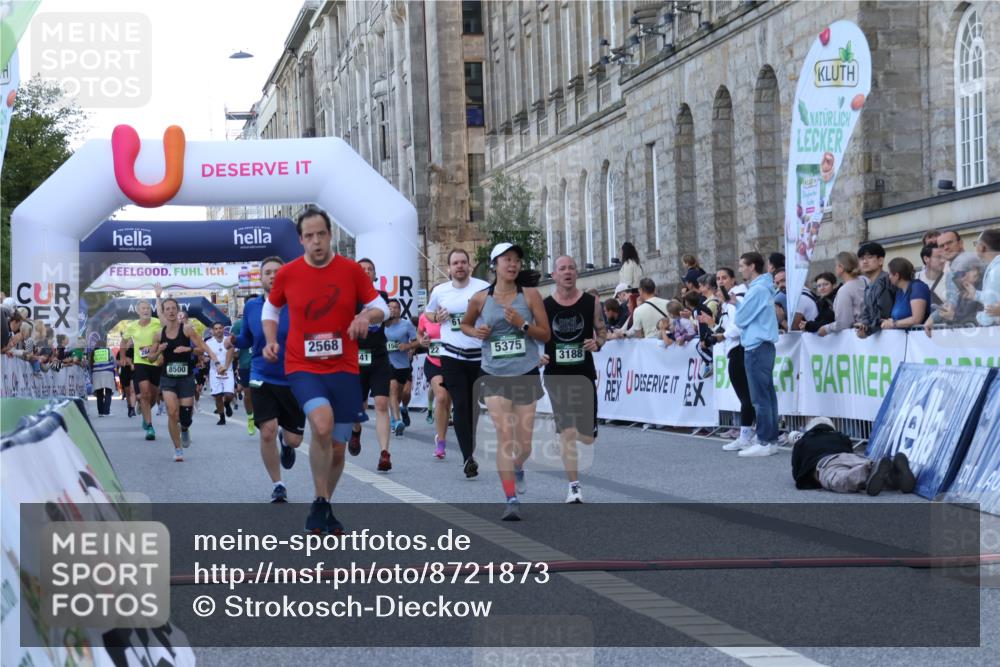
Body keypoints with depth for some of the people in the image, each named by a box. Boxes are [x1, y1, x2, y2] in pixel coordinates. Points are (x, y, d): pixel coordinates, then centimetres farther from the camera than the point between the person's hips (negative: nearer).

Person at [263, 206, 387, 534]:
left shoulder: (352, 270, -1)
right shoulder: (287, 274, -1)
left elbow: (381, 306, 6)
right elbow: (270, 309, 16)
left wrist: (367, 315, -17)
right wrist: (271, 341, -1)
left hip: (344, 369, 2)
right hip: (302, 368, -2)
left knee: (338, 447, 9)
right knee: (323, 424, -29)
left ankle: (324, 508, 32)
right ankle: (320, 503, -14)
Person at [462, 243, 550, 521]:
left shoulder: (530, 295, -1)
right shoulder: (481, 299, 0)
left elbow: (546, 334, 1)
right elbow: (465, 324, 18)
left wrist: (522, 324, -16)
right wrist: (476, 332, -5)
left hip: (526, 375, 1)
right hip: (495, 376, -1)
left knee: (524, 443, 7)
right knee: (504, 435, -14)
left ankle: (517, 468, 43)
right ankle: (511, 500, -11)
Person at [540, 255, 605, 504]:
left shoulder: (591, 302, -2)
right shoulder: (543, 306, -3)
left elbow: (602, 330, 9)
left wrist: (597, 343, -13)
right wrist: (536, 356, -13)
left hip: (584, 374, 2)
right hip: (556, 376, -2)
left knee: (587, 437, 6)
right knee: (567, 433, -10)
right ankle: (574, 487, -3)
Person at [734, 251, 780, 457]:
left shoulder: (756, 290, -14)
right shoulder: (764, 288, 16)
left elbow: (740, 319, -12)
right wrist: (736, 304, 10)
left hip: (756, 348, -10)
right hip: (764, 346, 10)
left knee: (760, 398, -8)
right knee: (767, 395, 10)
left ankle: (764, 442, -8)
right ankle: (771, 440, 12)